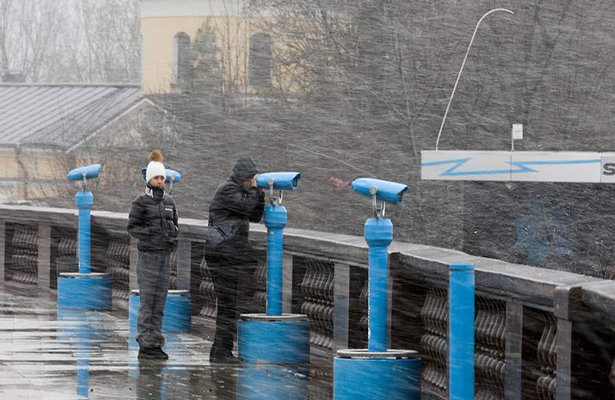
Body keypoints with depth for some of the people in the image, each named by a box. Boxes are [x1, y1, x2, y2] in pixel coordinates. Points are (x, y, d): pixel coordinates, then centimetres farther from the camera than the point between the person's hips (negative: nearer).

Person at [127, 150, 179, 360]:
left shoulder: (169, 201, 11)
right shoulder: (141, 201, -5)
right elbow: (132, 227, -5)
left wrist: (173, 233, -1)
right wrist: (151, 233, -18)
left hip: (165, 255, 6)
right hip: (148, 255, -5)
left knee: (160, 301, 6)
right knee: (147, 301, -6)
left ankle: (155, 344, 11)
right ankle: (144, 346, -3)